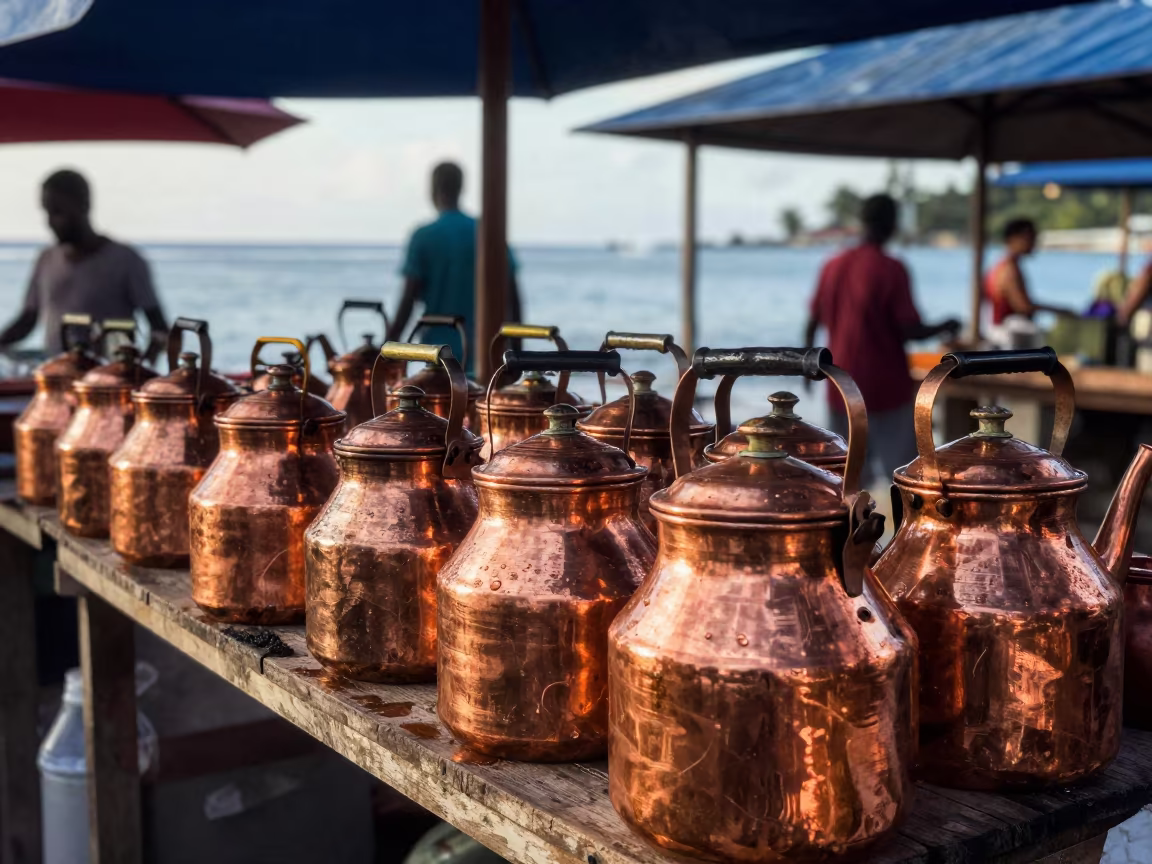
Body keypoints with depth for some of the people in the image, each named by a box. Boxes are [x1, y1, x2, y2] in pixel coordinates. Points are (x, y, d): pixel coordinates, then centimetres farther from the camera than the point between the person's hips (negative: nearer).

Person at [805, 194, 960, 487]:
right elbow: (911, 331, -15)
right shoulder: (891, 269, -13)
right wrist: (946, 327, 4)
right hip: (886, 386, -5)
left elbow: (812, 324, 10)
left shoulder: (833, 266, 4)